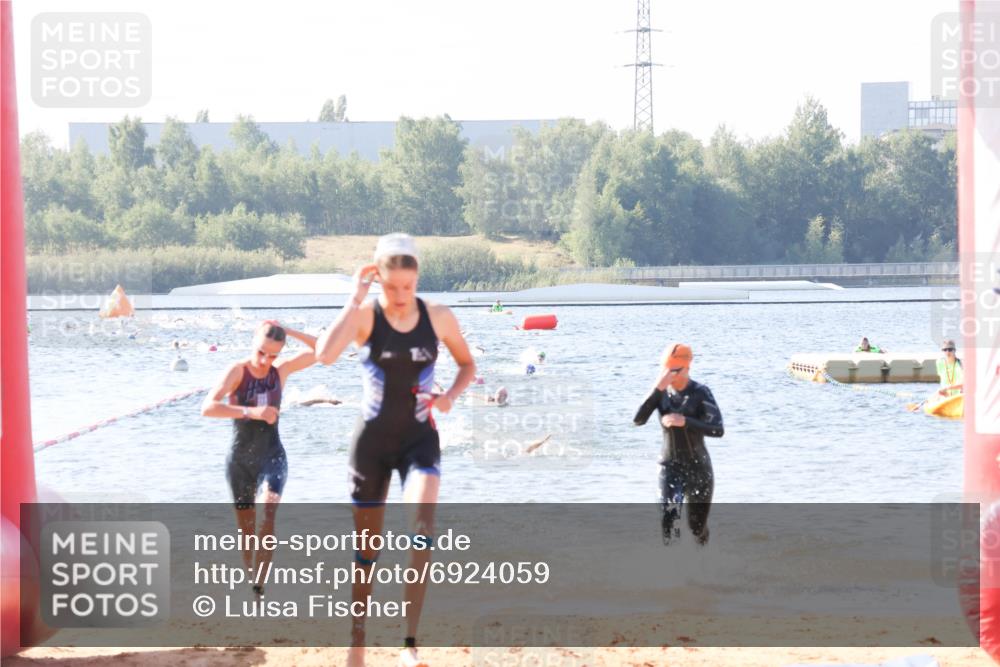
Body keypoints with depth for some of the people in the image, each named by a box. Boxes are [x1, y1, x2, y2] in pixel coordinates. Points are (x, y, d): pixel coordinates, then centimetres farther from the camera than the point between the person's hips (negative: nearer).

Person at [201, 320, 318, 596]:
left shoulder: (281, 369, -2)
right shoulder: (237, 371, -12)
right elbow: (208, 407, -24)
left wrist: (287, 331, -10)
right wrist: (250, 411, -33)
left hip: (271, 455, 1)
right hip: (240, 459, -1)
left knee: (268, 512, -22)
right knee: (246, 526, 10)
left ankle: (259, 584, -25)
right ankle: (250, 577, 29)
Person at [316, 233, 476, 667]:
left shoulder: (438, 317, -4)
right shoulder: (364, 317, -10)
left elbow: (467, 364, 13)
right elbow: (325, 355, -30)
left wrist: (451, 396, -7)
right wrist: (356, 299, -26)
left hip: (419, 439, 0)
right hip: (372, 440, 0)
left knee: (423, 523, -26)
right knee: (367, 547, 9)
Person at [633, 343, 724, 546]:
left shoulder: (700, 393, -13)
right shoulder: (662, 393, -5)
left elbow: (718, 430, -21)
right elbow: (638, 420, -18)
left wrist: (685, 422, -32)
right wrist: (657, 389, -26)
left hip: (698, 467, -1)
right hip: (670, 466, 1)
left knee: (697, 525, 12)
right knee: (669, 521, -20)